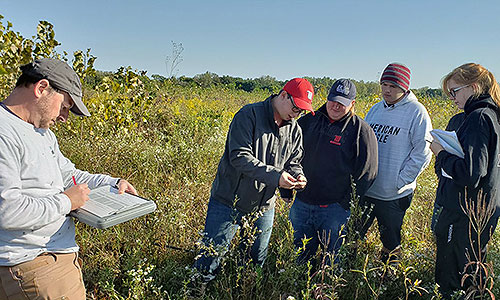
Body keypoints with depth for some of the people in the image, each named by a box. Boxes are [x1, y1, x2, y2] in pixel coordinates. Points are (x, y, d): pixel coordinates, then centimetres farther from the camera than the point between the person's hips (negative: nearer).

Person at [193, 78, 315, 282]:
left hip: (263, 207, 6)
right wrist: (274, 175, -30)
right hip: (229, 202, -5)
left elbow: (293, 163, 12)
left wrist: (297, 177, -11)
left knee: (258, 261, 19)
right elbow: (240, 157, -23)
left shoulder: (295, 130, 6)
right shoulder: (249, 115, -15)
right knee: (210, 258, 3)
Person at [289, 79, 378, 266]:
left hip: (335, 208, -3)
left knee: (335, 260, 9)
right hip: (302, 203, 4)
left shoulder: (361, 131, -4)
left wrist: (348, 203, -10)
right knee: (299, 257, 17)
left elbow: (366, 173, -5)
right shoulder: (308, 121, 6)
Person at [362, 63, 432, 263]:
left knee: (391, 243, 10)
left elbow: (423, 152, -11)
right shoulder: (375, 109, 9)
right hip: (365, 190, 6)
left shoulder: (416, 112, -7)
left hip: (394, 195, -5)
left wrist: (400, 182, -14)